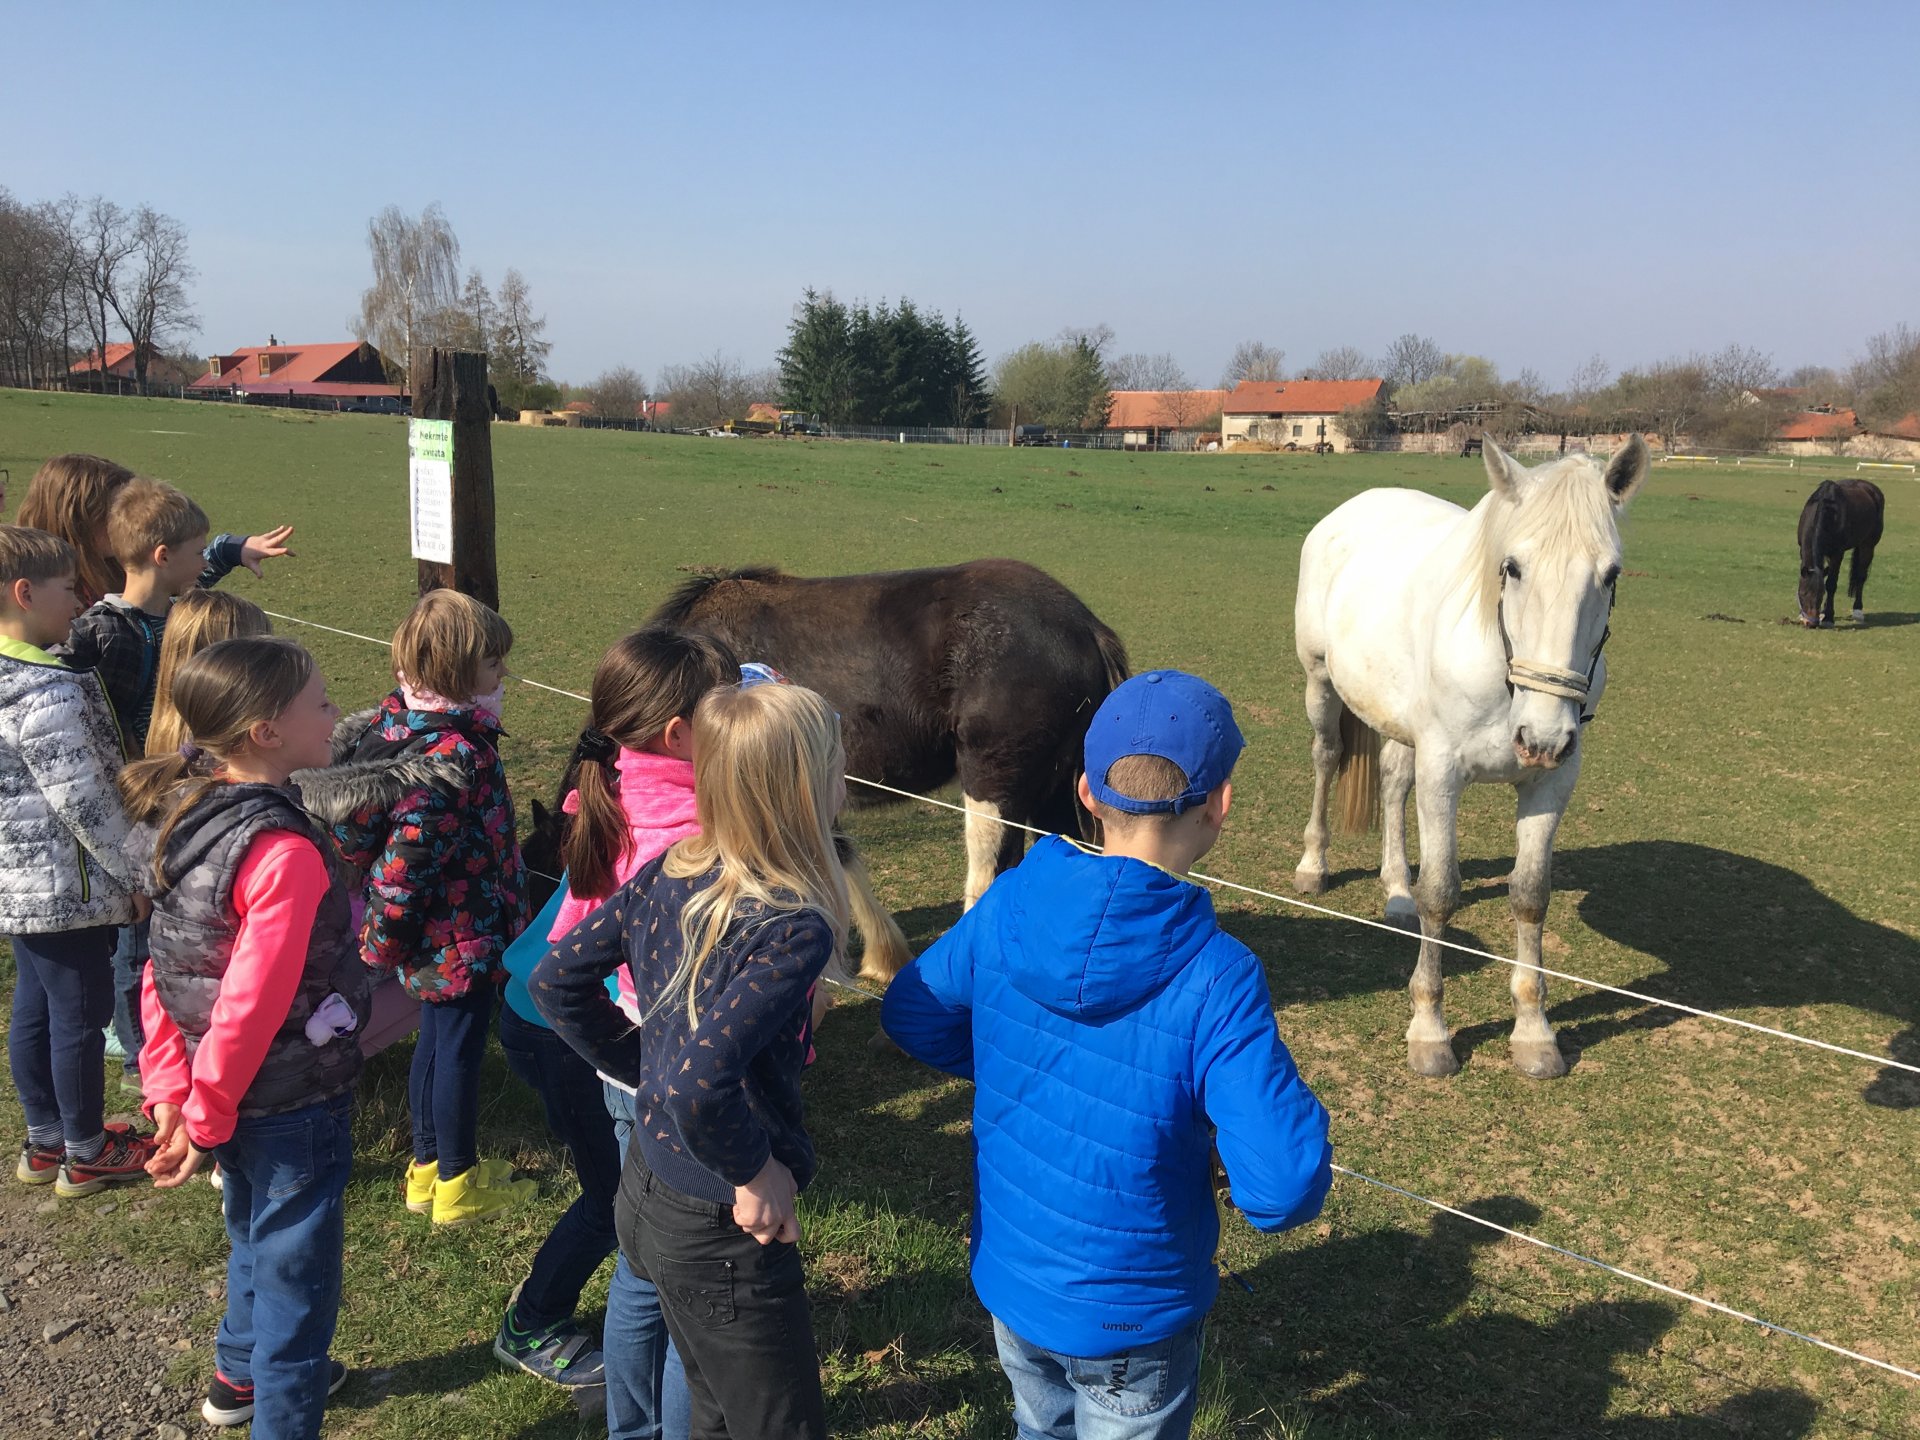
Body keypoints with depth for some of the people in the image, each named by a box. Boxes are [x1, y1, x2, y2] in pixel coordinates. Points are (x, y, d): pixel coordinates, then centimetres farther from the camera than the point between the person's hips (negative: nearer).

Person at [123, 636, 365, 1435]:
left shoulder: (186, 817, -3)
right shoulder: (285, 852, -29)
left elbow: (165, 968, 3)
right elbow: (252, 1005, -27)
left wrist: (172, 1090, 7)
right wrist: (205, 1122, -14)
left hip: (232, 1098, 9)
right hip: (294, 1106, -9)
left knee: (255, 1238, 30)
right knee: (296, 1272, 10)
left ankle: (241, 1374, 53)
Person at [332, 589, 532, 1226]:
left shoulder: (398, 722, 3)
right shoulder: (453, 751, -26)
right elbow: (409, 850, -30)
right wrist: (386, 935, -19)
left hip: (432, 935, 9)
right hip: (461, 935, -9)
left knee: (437, 1039, 21)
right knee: (460, 1047, 6)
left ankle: (428, 1166, 37)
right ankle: (458, 1184, 23)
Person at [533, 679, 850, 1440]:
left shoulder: (667, 874, -5)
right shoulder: (794, 930, -28)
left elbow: (556, 981, 3)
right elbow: (698, 1086, -36)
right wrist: (756, 1173, -19)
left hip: (648, 1194, 8)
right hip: (723, 1236, -8)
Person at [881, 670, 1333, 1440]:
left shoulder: (1009, 906, -15)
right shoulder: (1218, 980, -29)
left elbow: (910, 1015, 1)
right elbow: (1284, 1190, -31)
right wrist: (1298, 1113, -10)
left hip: (1005, 1274, 4)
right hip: (1130, 1315, -4)